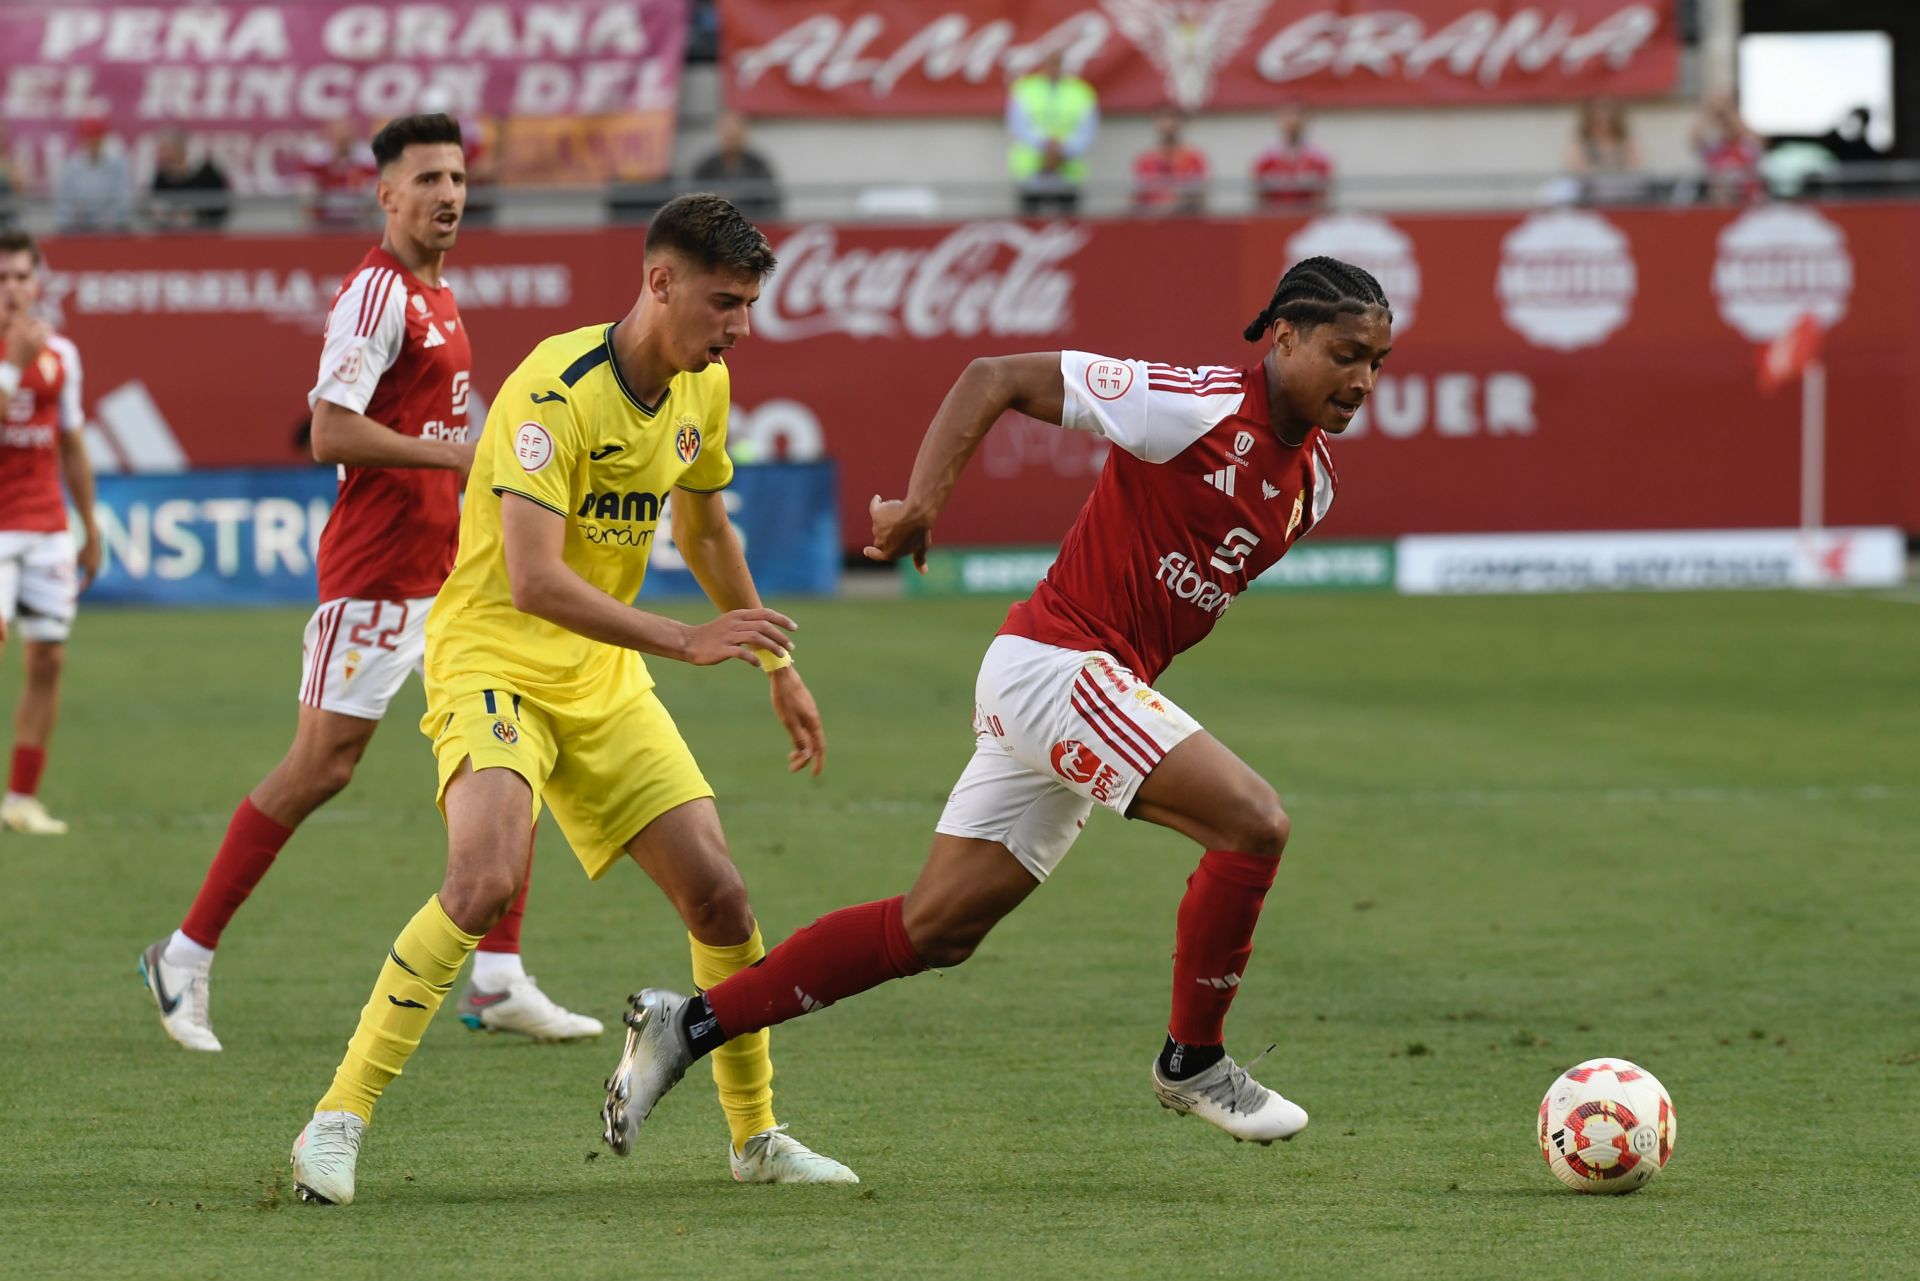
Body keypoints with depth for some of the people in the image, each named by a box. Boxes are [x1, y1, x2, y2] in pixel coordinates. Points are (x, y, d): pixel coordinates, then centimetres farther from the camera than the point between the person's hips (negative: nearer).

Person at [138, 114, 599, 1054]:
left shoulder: (438, 297, 16)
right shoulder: (377, 292, -13)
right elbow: (331, 434, -22)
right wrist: (458, 454, -24)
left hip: (449, 569, 9)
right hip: (376, 576, -9)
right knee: (320, 770, -6)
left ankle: (498, 981, 6)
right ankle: (186, 958, 4)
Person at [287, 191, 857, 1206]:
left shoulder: (704, 388, 3)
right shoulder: (557, 390, -23)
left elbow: (704, 531, 23)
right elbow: (534, 579, -32)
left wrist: (776, 669, 28)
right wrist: (685, 642, -36)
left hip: (605, 677, 7)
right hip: (492, 658, -7)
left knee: (718, 896, 0)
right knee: (486, 875, -30)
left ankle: (755, 1135, 20)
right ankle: (337, 1122, -22)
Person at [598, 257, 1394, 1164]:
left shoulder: (1311, 478, 9)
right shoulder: (1197, 407, -15)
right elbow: (995, 377, -12)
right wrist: (923, 496, -20)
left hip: (1101, 684, 9)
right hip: (1054, 662, -9)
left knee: (933, 929, 9)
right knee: (1252, 821, -20)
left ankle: (690, 1025, 14)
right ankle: (1193, 1061, -4)